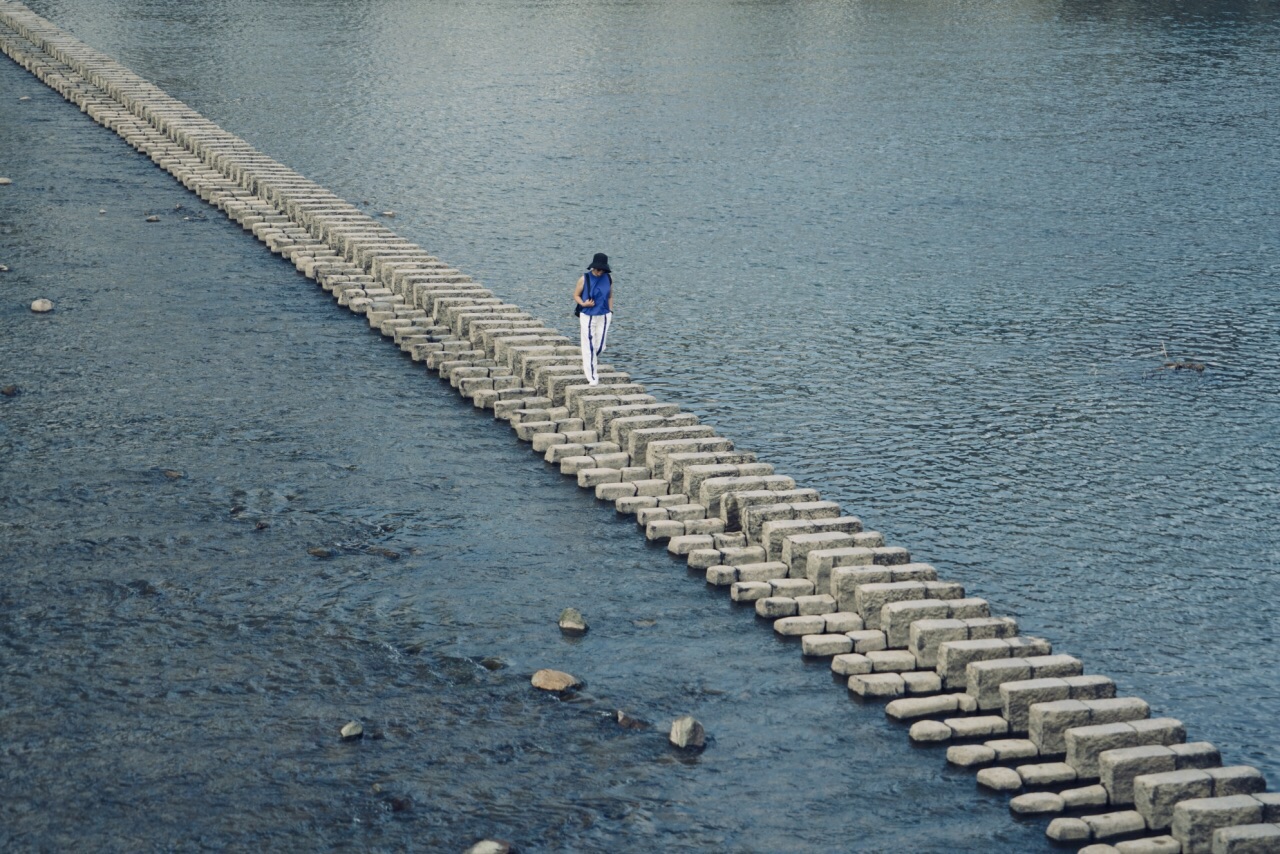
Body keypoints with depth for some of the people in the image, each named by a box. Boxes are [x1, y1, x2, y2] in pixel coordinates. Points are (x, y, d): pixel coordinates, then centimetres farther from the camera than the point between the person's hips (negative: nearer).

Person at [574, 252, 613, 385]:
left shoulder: (608, 278, 1)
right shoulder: (584, 279, -8)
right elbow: (576, 295, 1)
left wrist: (610, 312, 7)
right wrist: (583, 304, -18)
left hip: (603, 317, 3)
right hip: (588, 317, -3)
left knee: (600, 346, 5)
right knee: (589, 347, -5)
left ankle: (588, 364, 37)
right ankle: (592, 377, 2)